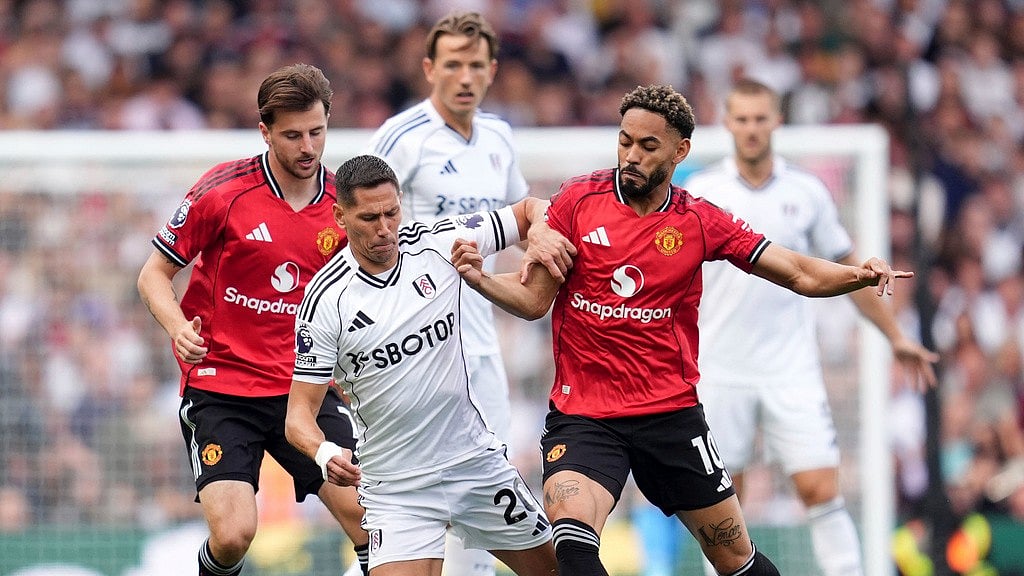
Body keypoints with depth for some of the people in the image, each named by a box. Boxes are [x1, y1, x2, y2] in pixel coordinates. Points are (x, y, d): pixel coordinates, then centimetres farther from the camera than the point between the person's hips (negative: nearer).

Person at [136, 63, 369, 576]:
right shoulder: (222, 191, -10)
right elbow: (154, 274, -2)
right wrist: (177, 326, -21)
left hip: (306, 387, 3)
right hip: (219, 385, -3)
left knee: (367, 512, -10)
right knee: (233, 534, -16)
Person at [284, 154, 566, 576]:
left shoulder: (438, 243, -5)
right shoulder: (326, 299, -13)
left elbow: (531, 209, 9)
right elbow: (300, 412, -11)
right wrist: (325, 454, -32)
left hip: (477, 462, 4)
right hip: (395, 488, -4)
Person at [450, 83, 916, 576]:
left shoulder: (700, 222, 0)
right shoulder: (578, 200, -1)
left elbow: (803, 276, 0)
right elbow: (534, 300, 2)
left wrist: (861, 275, -19)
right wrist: (478, 277, -17)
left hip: (671, 416, 1)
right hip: (581, 418, -1)